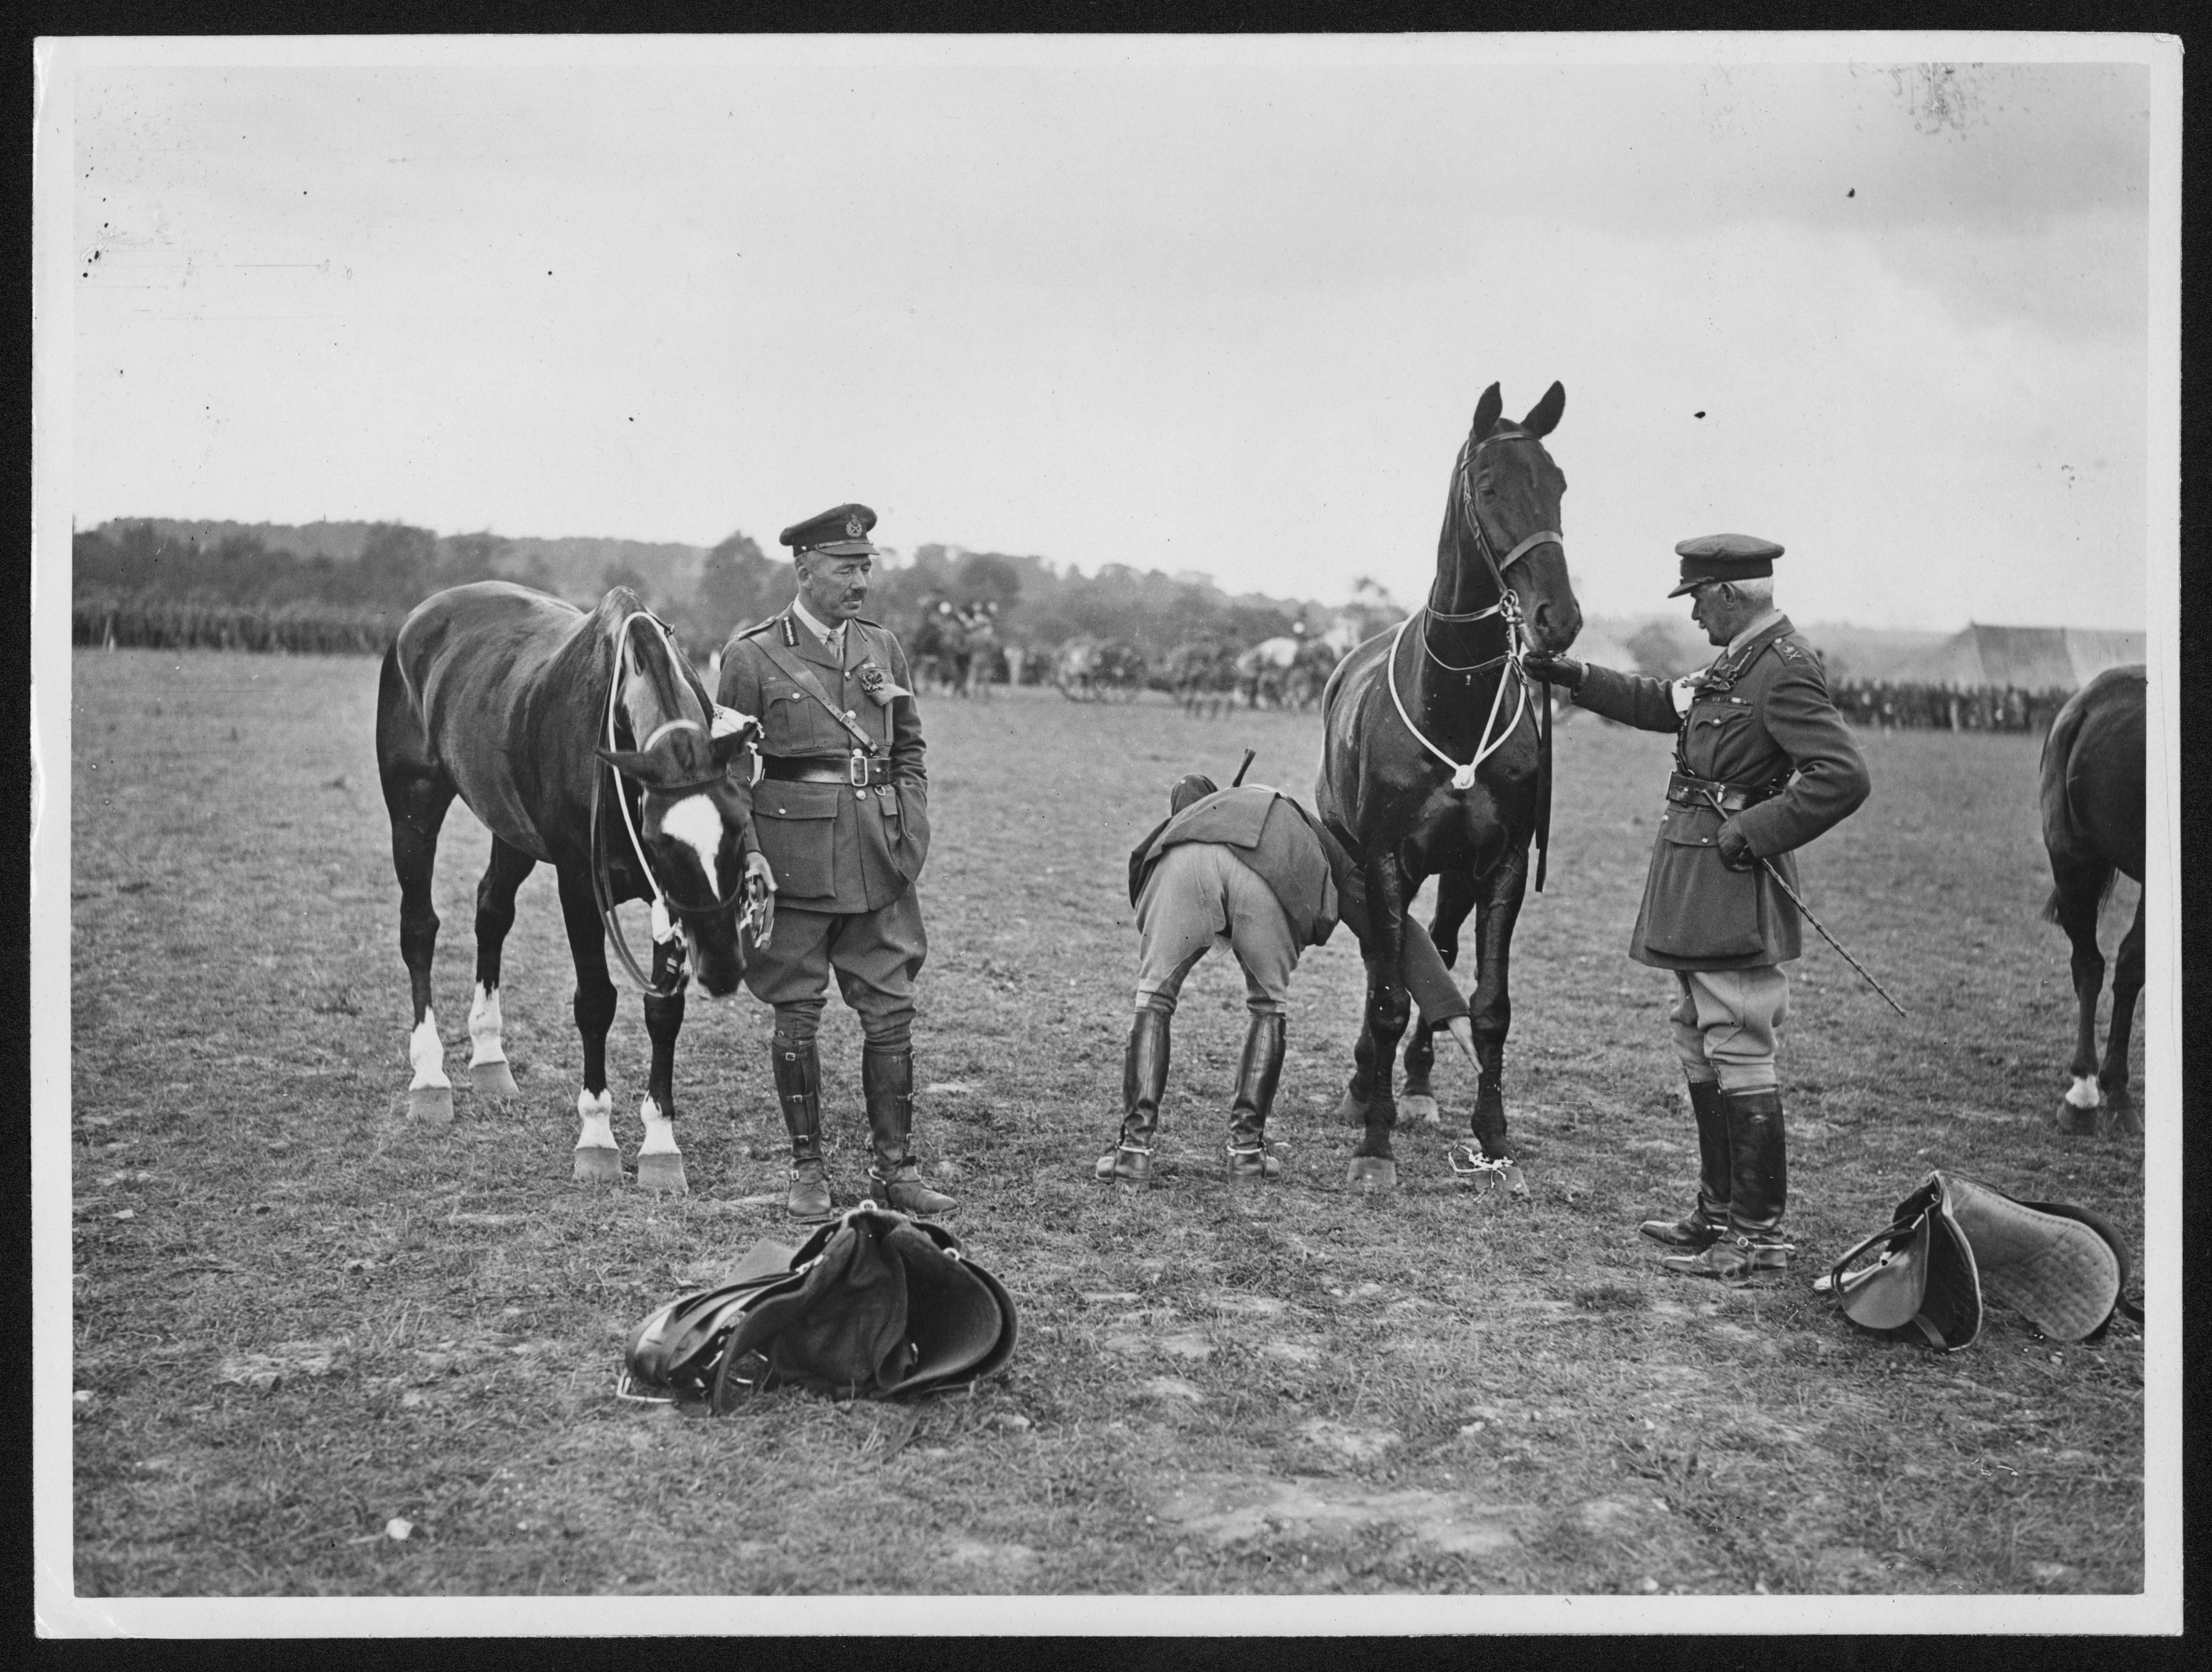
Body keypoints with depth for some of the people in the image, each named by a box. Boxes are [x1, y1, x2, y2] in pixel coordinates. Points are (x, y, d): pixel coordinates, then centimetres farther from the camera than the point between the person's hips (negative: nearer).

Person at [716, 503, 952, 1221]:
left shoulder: (882, 646, 10)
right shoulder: (752, 656, -3)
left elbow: (911, 747, 17)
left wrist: (911, 831, 4)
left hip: (880, 859, 4)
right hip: (794, 858, -4)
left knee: (892, 1014, 4)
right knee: (797, 1017, 5)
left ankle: (895, 1167, 13)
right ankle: (808, 1170, 16)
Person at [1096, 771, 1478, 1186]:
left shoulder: (1212, 803, 50)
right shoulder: (1325, 852, 40)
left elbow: (1189, 787, 26)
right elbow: (1400, 932, 31)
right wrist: (1452, 1011, 26)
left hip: (1182, 855, 1)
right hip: (1270, 872, -1)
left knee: (1153, 997, 16)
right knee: (1269, 1007, 24)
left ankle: (1134, 1147, 8)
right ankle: (1247, 1145, 21)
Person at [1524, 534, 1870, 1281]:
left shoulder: (1785, 671, -16)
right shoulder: (1737, 664, 13)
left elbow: (1844, 777, -25)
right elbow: (1665, 704, 28)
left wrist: (1754, 831, -21)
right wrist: (1574, 677, 23)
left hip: (1734, 891, -10)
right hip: (1696, 894, 10)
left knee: (1739, 1058, -5)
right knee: (1700, 1051, 16)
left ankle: (1758, 1234, 2)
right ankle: (1719, 1210, 27)